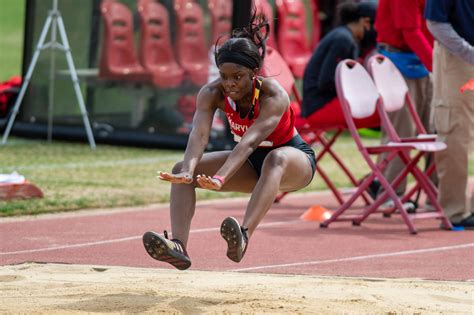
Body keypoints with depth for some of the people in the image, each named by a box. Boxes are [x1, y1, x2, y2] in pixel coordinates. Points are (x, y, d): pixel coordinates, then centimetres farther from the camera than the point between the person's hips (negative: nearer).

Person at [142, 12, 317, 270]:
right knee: (181, 171, -16)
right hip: (252, 163, 6)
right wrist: (188, 171, -56)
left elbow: (250, 141, -46)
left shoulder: (274, 96, -32)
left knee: (275, 159, -43)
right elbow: (199, 133, -36)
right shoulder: (212, 93, -20)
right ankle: (179, 246, -33)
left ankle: (244, 237, -62)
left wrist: (220, 179, -60)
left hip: (295, 161, -5)